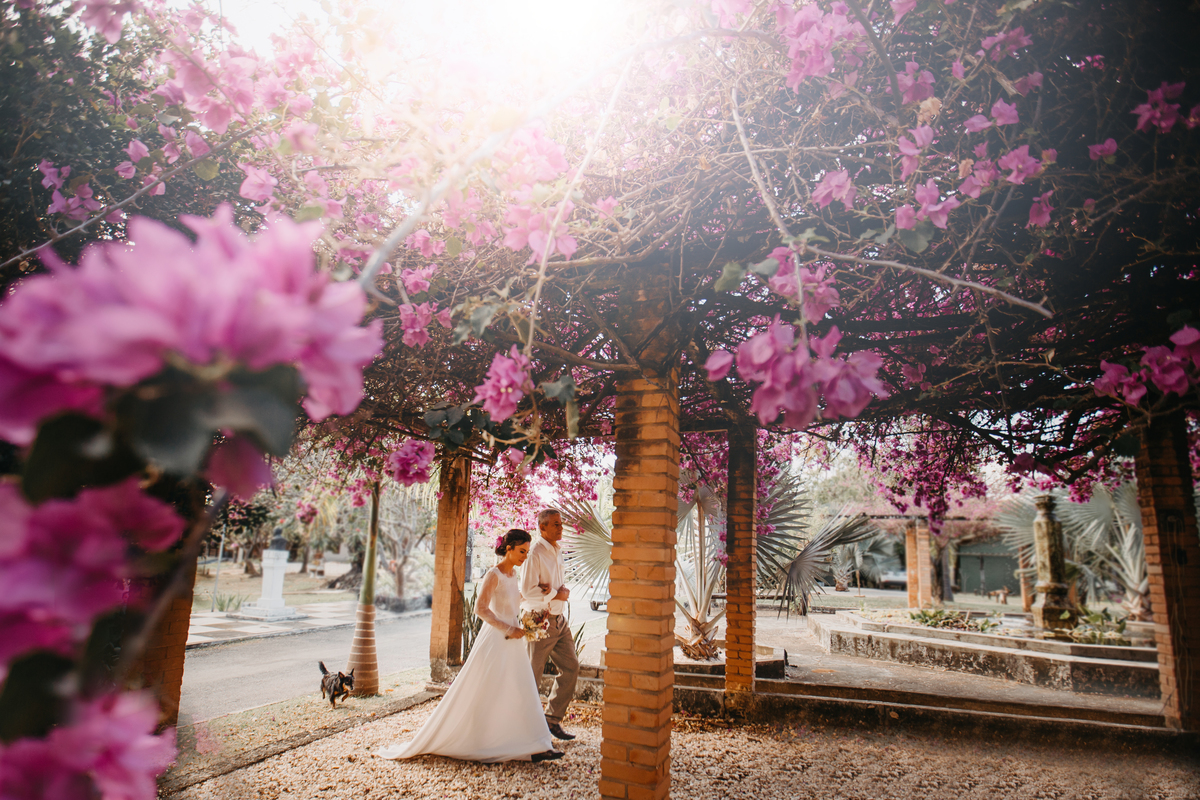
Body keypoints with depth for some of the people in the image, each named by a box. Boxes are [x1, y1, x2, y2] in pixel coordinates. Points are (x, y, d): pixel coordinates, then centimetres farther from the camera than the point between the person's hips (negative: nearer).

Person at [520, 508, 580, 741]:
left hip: (560, 619, 8)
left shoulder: (557, 552, 11)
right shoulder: (535, 553, -16)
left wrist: (563, 590, -8)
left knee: (571, 667, 6)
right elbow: (528, 591, -22)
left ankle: (553, 719, 17)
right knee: (533, 674, 4)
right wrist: (557, 594, -14)